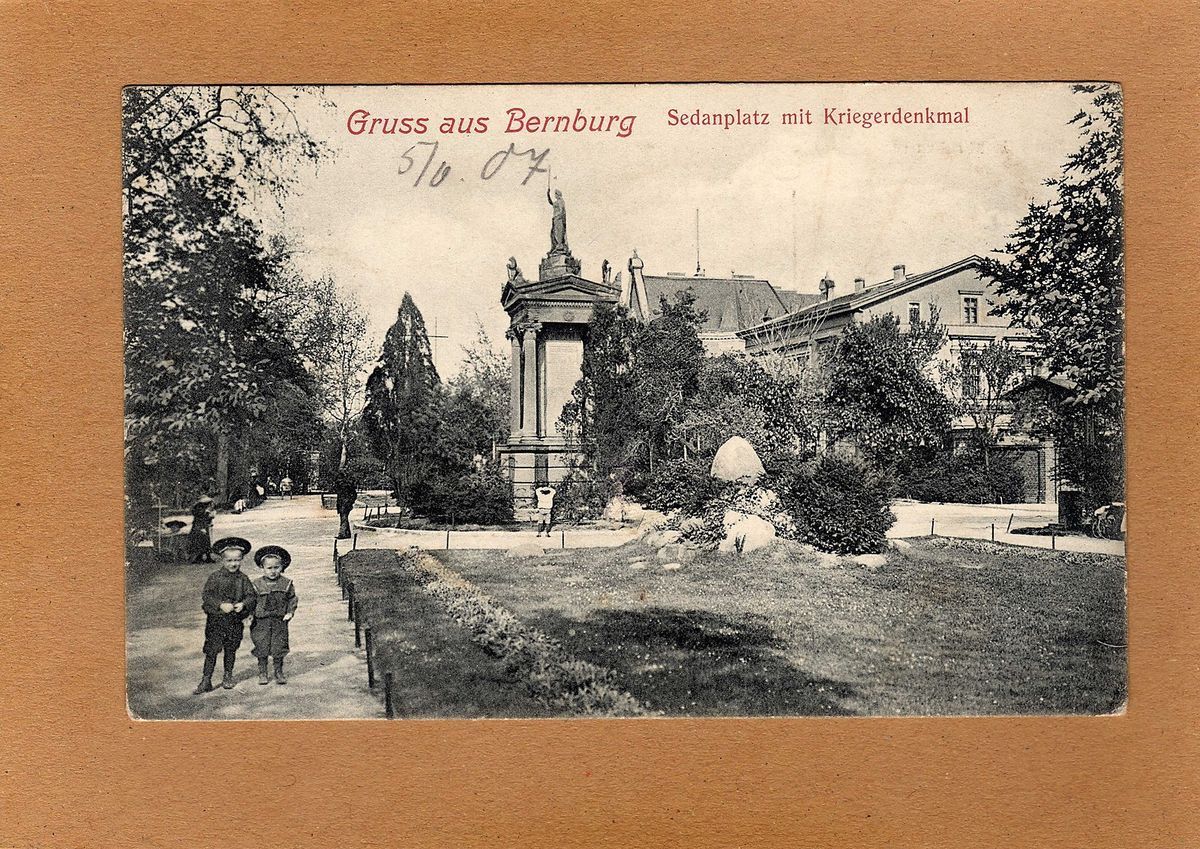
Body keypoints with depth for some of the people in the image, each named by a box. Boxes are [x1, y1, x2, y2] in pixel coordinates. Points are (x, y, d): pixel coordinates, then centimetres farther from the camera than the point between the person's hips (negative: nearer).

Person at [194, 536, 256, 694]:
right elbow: (206, 596, -10)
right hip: (215, 620, -2)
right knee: (211, 650, -4)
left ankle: (228, 677, 30)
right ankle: (206, 680, 4)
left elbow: (251, 596, 2)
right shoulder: (215, 577, -5)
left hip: (236, 621, 2)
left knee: (231, 650, 13)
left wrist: (243, 604, -19)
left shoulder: (243, 579, 2)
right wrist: (221, 605, -22)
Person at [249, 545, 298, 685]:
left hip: (280, 621, 1)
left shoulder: (286, 583, -1)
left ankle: (279, 673, 19)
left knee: (279, 648, 4)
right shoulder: (257, 584, -4)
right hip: (261, 621, -1)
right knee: (262, 648, 3)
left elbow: (293, 599, 8)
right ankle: (262, 673, 18)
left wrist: (290, 612, -3)